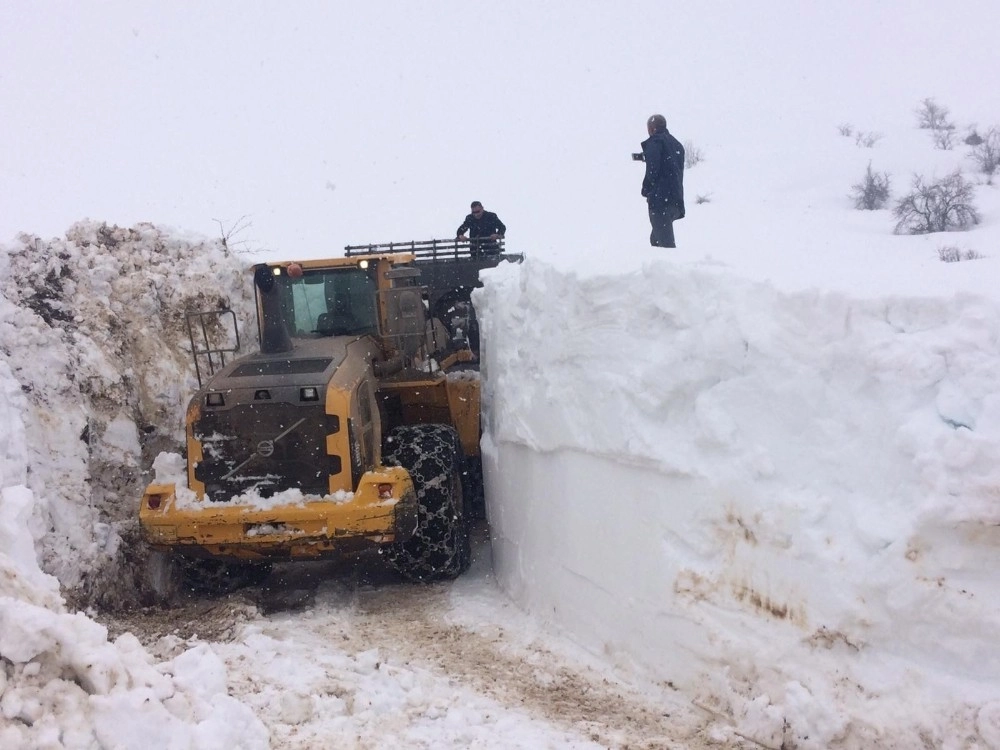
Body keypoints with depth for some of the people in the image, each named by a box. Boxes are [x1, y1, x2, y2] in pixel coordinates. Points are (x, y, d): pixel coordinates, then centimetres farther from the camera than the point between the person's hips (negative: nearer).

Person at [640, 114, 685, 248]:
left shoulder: (654, 143, -4)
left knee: (665, 241, -13)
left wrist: (646, 190, -4)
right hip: (676, 198, 9)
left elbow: (652, 170, -14)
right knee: (655, 238, 17)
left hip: (660, 199, -9)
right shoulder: (676, 144, 22)